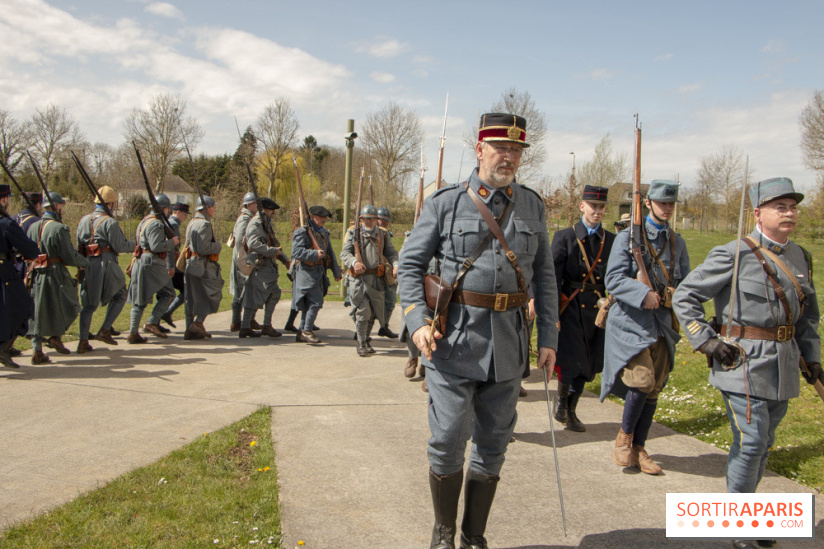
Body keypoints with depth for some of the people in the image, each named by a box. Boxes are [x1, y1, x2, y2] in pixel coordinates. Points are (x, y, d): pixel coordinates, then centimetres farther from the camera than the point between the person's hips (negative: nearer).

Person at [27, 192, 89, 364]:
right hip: (55, 274, -6)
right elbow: (70, 256, -14)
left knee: (37, 311, 10)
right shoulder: (58, 228, -13)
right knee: (69, 304, 14)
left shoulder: (33, 227, 8)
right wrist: (85, 263, 3)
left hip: (35, 275, 7)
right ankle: (56, 336, 5)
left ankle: (37, 350, 8)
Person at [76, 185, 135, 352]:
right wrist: (133, 244, 6)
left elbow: (79, 246, 15)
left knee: (88, 303, 10)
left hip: (87, 265, 6)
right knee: (119, 296, 12)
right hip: (106, 263, -6)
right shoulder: (110, 222, -9)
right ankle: (105, 330, 3)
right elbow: (119, 246, -12)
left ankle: (83, 341, 6)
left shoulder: (84, 220, 13)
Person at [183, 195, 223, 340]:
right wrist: (217, 245, -6)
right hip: (203, 266, -9)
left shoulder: (191, 223, 17)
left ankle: (190, 330, 11)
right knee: (213, 294, 1)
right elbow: (204, 248, -22)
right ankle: (198, 323, -6)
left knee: (192, 298, 9)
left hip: (190, 264, 9)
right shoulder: (204, 224, -14)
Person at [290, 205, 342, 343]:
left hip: (320, 271, 8)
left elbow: (330, 253, 21)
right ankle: (307, 330, -5)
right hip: (306, 271, -8)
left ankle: (301, 333, 18)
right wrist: (315, 254, -26)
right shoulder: (302, 232, -8)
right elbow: (297, 252, -18)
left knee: (310, 303, 10)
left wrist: (336, 272, 17)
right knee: (316, 301, -15)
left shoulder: (324, 233, 17)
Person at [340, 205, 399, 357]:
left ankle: (366, 339, 28)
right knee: (363, 311, -9)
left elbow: (391, 252, 12)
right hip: (359, 278, -3)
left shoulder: (382, 235, 13)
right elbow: (344, 253, -3)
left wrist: (395, 265, -10)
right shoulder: (353, 233, 5)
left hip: (377, 280, 3)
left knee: (373, 312, 10)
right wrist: (354, 262, -24)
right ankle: (361, 343, 5)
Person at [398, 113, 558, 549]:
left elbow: (544, 276, 12)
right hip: (454, 342, -3)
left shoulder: (532, 206, 8)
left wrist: (548, 338, 7)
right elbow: (411, 264, 1)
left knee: (492, 445, 12)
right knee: (448, 442, 1)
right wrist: (418, 322, -12)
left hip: (509, 346, 3)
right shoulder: (445, 203, -2)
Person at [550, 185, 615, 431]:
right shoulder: (564, 237, -1)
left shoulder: (612, 241, 8)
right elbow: (553, 277, -5)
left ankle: (571, 411, 26)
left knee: (587, 365, 8)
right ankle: (560, 396, 18)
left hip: (597, 308, 3)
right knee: (571, 359, -11)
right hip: (570, 307, -3)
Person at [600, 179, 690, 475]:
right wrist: (644, 294, -25)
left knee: (653, 390, 7)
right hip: (631, 322, -5)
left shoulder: (677, 243, 15)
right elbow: (614, 279, -10)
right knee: (642, 380, -17)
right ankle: (624, 435, 8)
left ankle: (638, 448, 20)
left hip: (663, 325, 5)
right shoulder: (627, 237, -1)